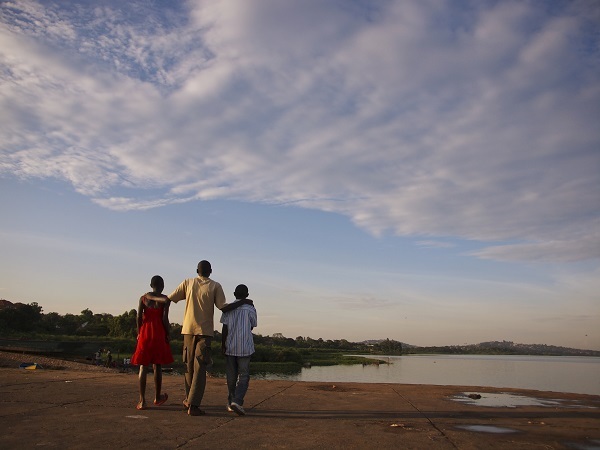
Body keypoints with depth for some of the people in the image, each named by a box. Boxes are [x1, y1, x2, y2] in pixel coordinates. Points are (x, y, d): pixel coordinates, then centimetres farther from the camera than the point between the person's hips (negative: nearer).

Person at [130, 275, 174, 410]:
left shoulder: (143, 298, 5)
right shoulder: (164, 299, -3)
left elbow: (139, 317, -1)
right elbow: (165, 318, -9)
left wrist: (139, 333, 10)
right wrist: (168, 334, 1)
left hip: (145, 333, 2)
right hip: (159, 334, -2)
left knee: (143, 366, 4)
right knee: (157, 366, 10)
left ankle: (142, 400, -2)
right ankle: (157, 397, 22)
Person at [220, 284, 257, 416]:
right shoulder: (250, 309, -3)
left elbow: (225, 328, -3)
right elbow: (252, 327, 9)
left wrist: (223, 345, 2)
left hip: (230, 347, 2)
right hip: (245, 347, -2)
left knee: (231, 376, 13)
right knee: (243, 376, 2)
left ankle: (231, 403, 20)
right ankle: (237, 401, -15)